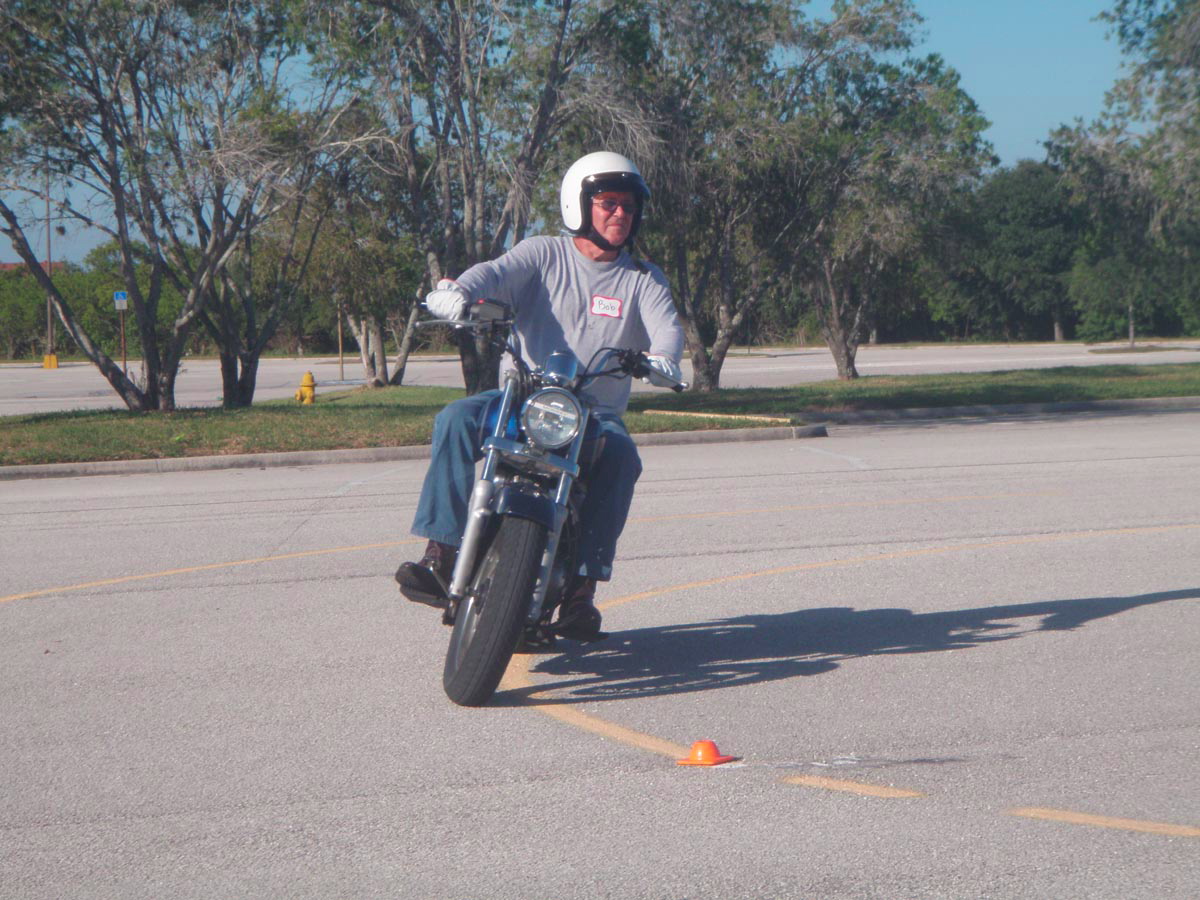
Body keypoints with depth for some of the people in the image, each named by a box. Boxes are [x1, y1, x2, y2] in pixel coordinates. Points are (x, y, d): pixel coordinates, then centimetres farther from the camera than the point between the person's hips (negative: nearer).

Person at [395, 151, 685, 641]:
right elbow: (496, 272, -13)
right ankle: (441, 556, -31)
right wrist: (455, 290, -37)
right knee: (457, 419, -28)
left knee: (621, 457, -32)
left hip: (597, 413, 0)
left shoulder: (644, 279, 10)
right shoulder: (542, 255, 7)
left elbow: (666, 326, -8)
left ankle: (582, 588, -30)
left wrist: (662, 358, -34)